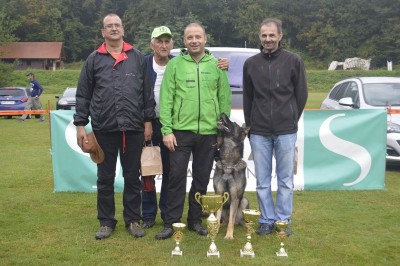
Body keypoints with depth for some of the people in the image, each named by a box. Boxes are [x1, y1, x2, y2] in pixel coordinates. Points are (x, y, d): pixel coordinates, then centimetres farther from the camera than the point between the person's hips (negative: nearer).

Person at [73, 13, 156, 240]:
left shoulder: (138, 58, 7)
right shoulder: (94, 59, 5)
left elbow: (147, 92, 7)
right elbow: (83, 94, 4)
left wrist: (148, 121, 2)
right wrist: (80, 124, -1)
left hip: (134, 128, 0)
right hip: (104, 128, 0)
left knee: (132, 177, 9)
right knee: (105, 178, 9)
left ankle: (133, 219, 22)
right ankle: (106, 221, 22)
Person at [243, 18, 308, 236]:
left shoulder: (293, 61, 0)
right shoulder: (250, 63, 6)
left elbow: (301, 94, 6)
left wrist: (291, 120, 7)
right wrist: (250, 125, 10)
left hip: (286, 132, -2)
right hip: (259, 132, 2)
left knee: (285, 179, 7)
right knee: (262, 180, 8)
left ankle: (283, 220, 20)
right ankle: (266, 220, 20)